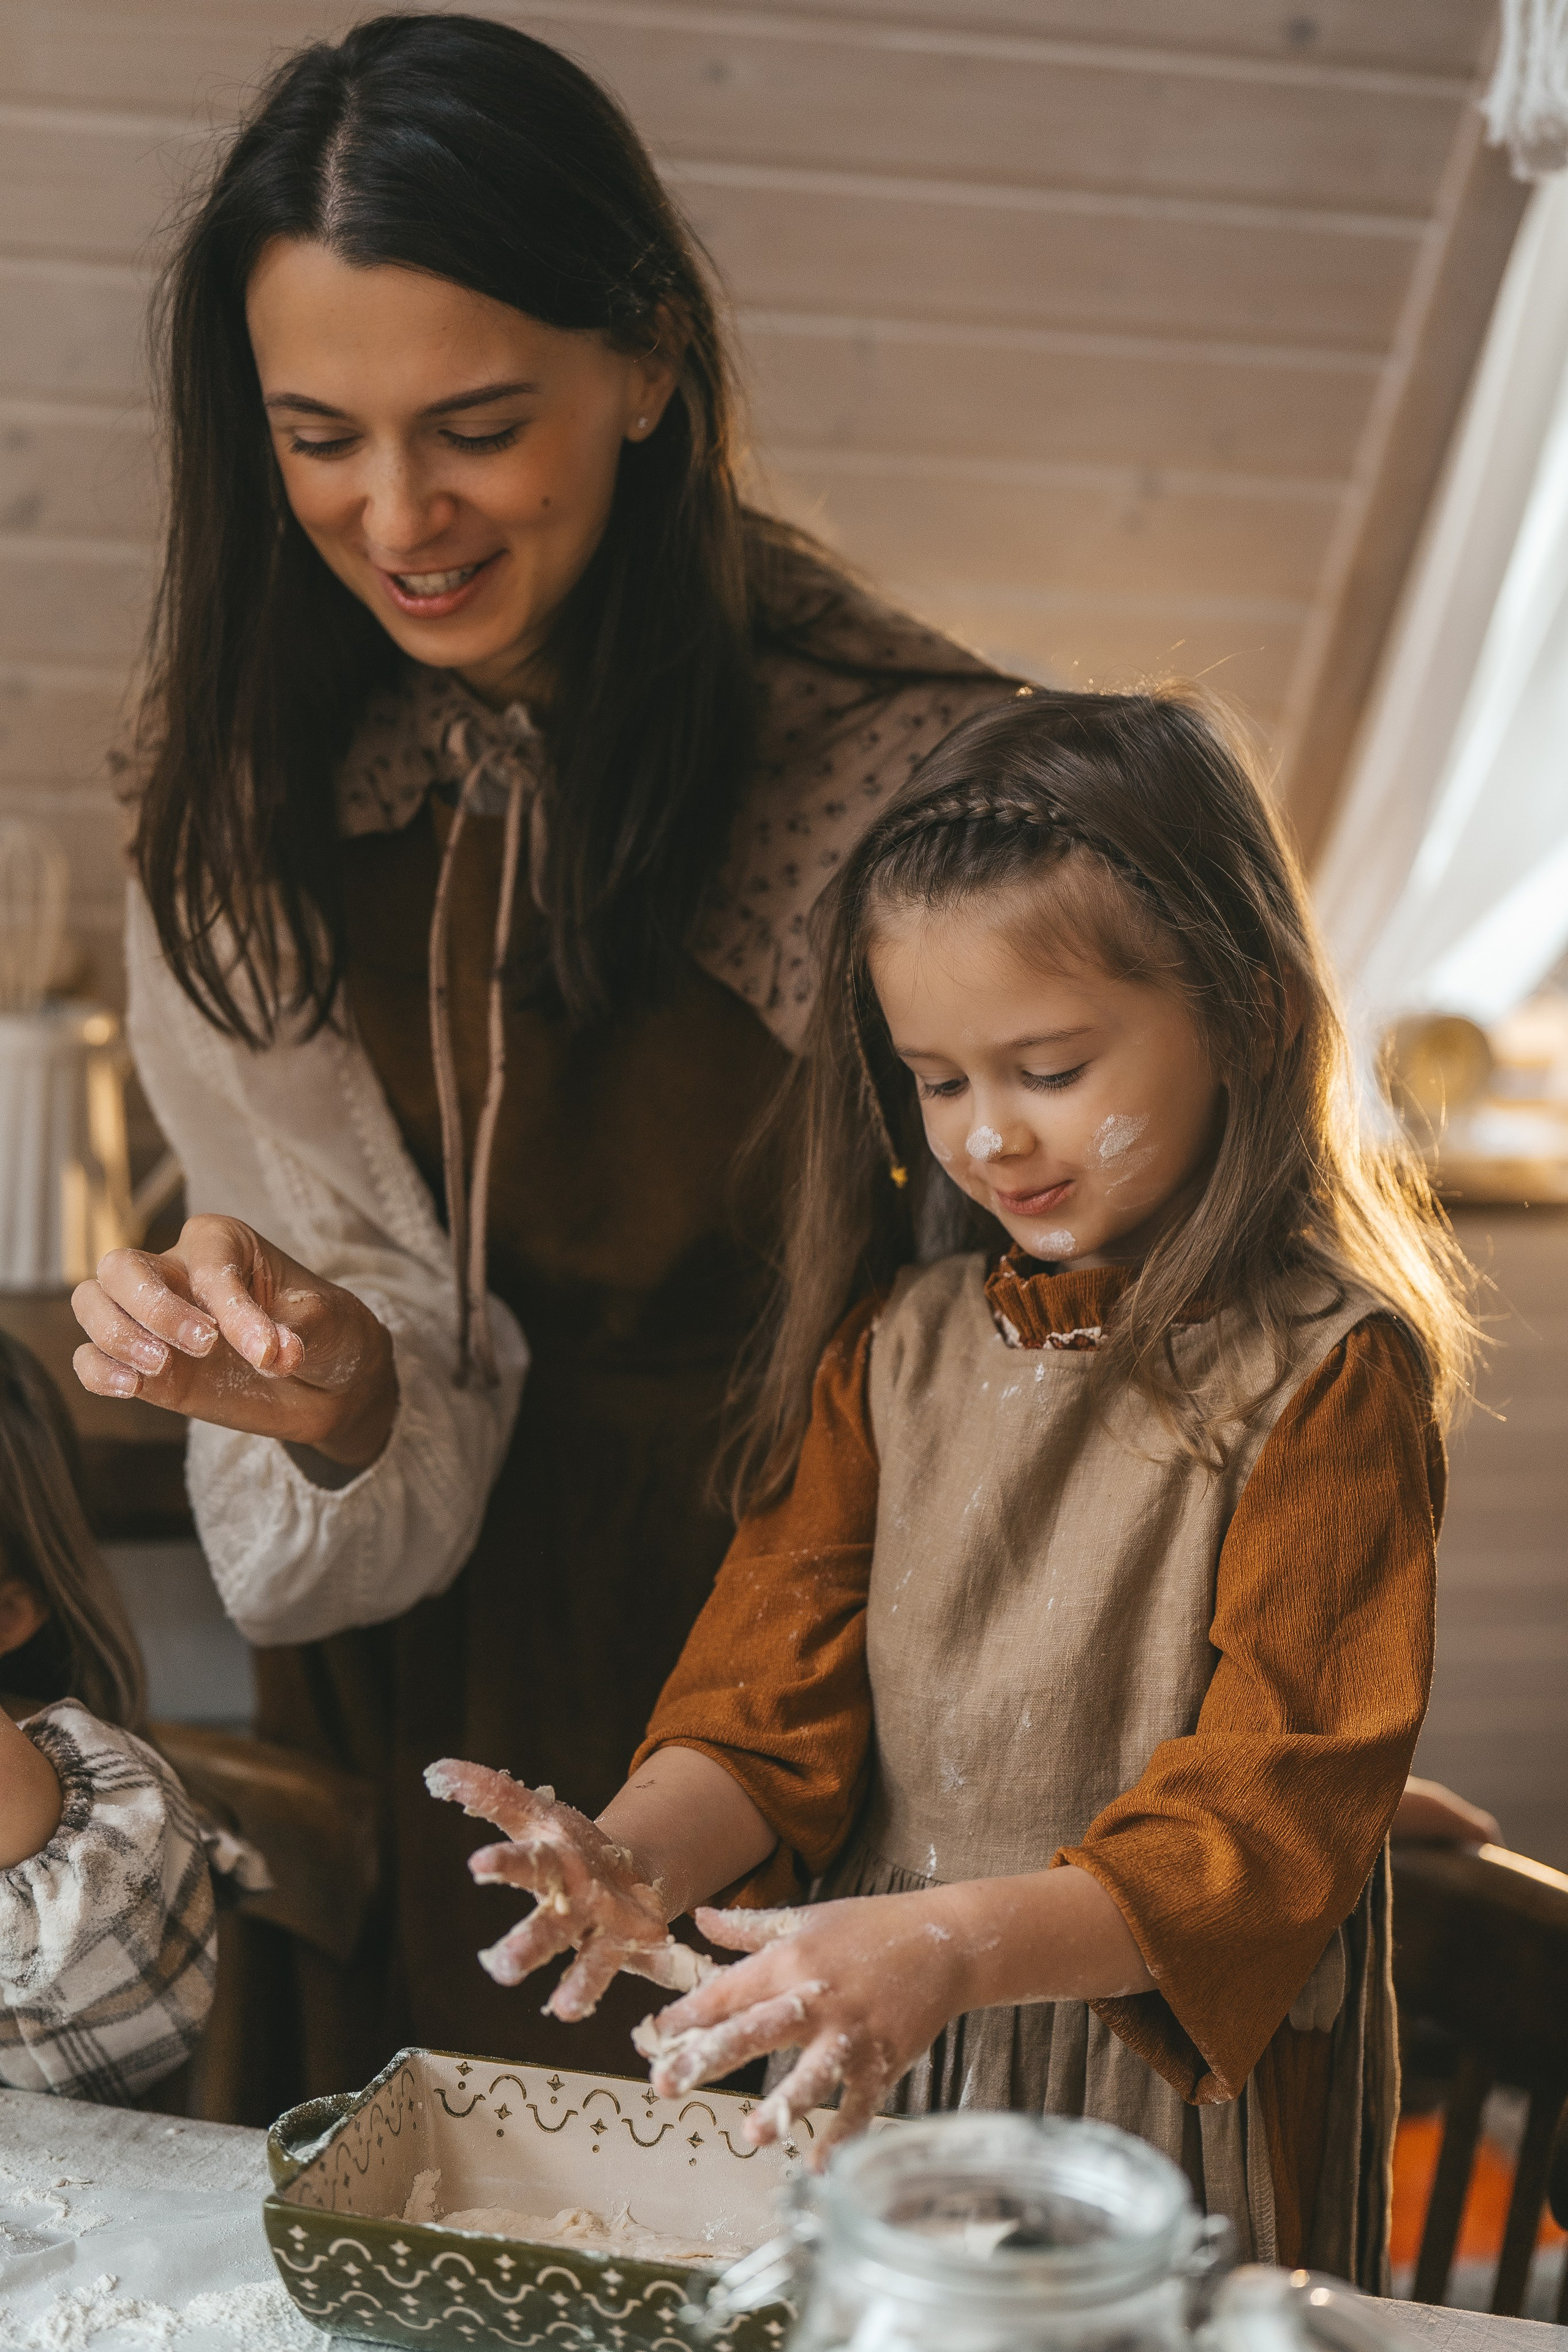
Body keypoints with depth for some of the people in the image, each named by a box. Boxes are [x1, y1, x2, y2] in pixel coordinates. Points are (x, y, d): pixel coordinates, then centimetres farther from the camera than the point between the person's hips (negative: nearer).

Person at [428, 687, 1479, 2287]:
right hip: (870, 2049, 4)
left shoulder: (1325, 1374, -15)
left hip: (1172, 2094, -4)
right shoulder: (896, 1344, 3)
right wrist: (640, 1860, -20)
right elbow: (779, 1682, 0)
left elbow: (1268, 1820, -19)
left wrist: (959, 1946, -33)